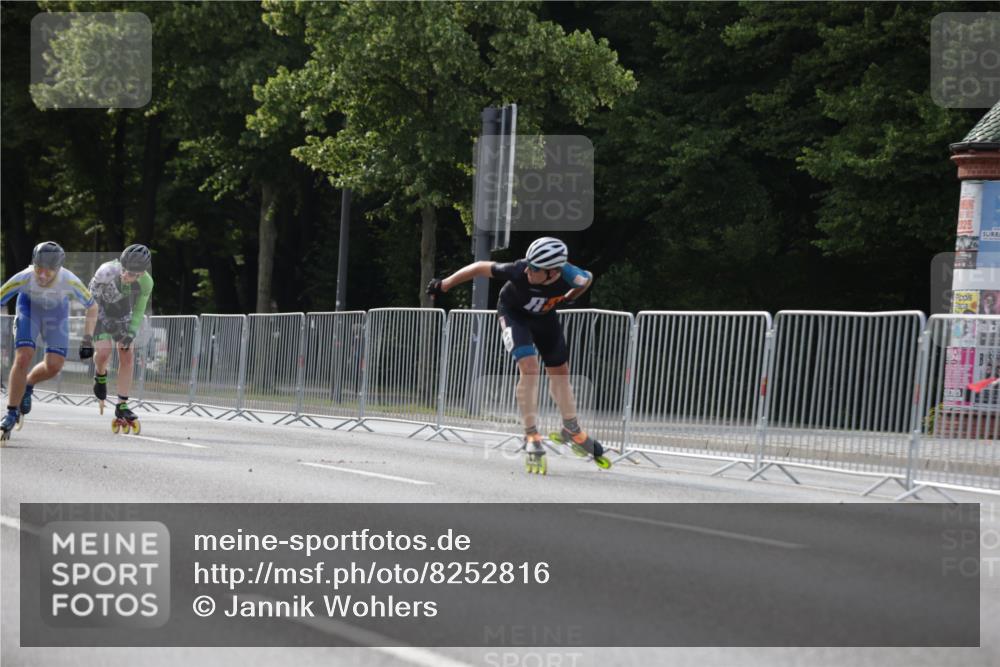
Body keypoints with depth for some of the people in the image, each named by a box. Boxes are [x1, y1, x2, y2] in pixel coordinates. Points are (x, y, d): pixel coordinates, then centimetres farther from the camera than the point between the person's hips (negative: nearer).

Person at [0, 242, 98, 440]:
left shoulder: (70, 282, -34)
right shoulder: (23, 279, -37)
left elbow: (92, 306, -16)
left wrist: (87, 339, -19)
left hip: (57, 312, 1)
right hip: (29, 307, -1)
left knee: (54, 366, -9)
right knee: (23, 358, -17)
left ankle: (28, 385, 24)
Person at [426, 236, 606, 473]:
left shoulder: (572, 278, -34)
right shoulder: (519, 271, -40)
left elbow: (587, 279, -8)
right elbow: (480, 268, -28)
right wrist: (444, 285, -20)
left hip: (544, 316, 4)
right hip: (514, 312, -4)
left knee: (560, 371, 13)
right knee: (529, 367, -21)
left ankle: (571, 429, 32)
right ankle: (531, 436, -13)